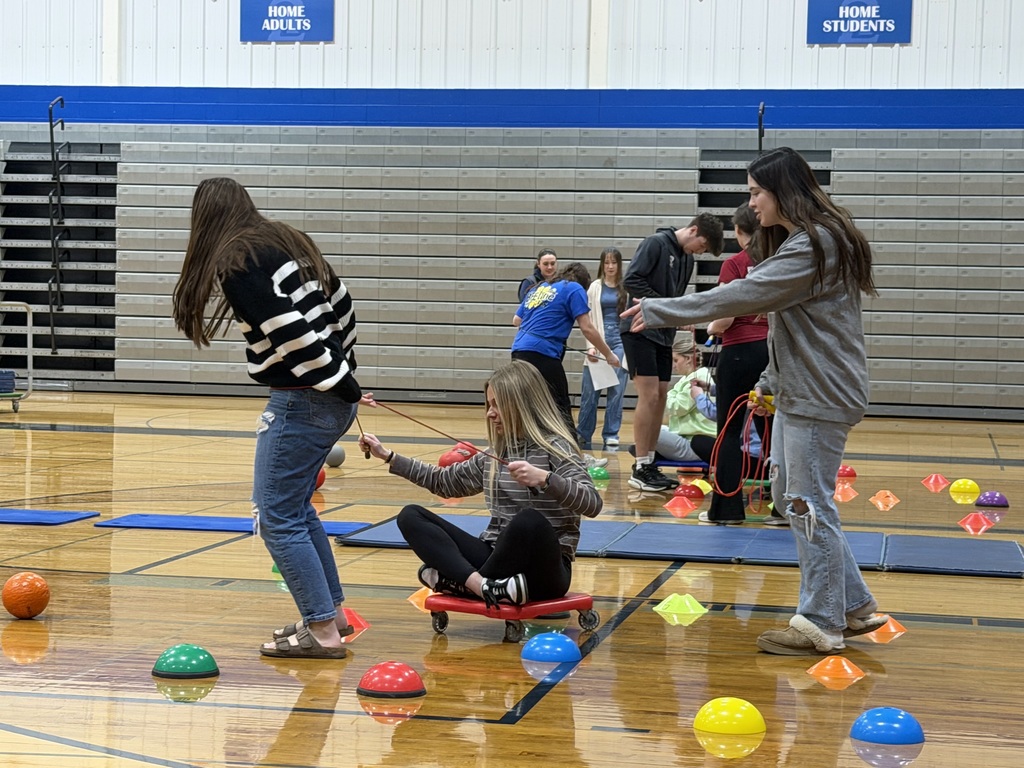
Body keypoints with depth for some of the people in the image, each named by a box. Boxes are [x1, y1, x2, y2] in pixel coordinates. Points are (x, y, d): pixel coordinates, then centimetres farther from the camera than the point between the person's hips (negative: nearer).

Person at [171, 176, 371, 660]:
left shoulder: (237, 263, -12)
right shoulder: (289, 242, 14)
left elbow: (291, 333, -20)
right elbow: (341, 304, 16)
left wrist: (340, 385, -13)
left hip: (301, 402, -9)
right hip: (331, 399, 9)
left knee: (278, 518, -2)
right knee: (297, 509, 20)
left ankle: (322, 632, -1)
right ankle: (333, 613, 26)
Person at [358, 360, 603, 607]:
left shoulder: (554, 447, -7)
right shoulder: (495, 455, 13)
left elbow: (592, 503, -21)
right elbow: (445, 482, 27)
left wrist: (544, 478, -35)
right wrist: (388, 457, 22)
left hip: (542, 569, -7)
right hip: (498, 557, 7)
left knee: (529, 521, -40)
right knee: (410, 516, -5)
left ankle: (460, 581, -19)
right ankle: (484, 585, -29)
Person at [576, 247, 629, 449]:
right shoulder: (595, 287, 6)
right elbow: (588, 319, 5)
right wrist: (591, 345, -6)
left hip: (621, 341, -1)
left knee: (616, 389, 0)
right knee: (590, 390, 2)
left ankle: (611, 434, 8)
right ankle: (583, 434, 11)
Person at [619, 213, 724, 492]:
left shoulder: (687, 258, 14)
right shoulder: (656, 243, -11)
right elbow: (631, 280, -19)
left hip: (664, 335, 8)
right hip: (640, 331, -8)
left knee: (661, 398, 7)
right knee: (649, 396, -11)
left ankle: (650, 464, 13)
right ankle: (640, 468, -6)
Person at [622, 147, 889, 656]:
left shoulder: (814, 245, -19)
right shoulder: (797, 241, 14)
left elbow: (742, 296, -25)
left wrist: (659, 312, -23)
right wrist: (771, 379, 11)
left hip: (820, 397, -11)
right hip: (797, 392, 11)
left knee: (808, 504, -4)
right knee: (789, 498, 14)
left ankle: (820, 624, 7)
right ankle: (854, 605, 21)